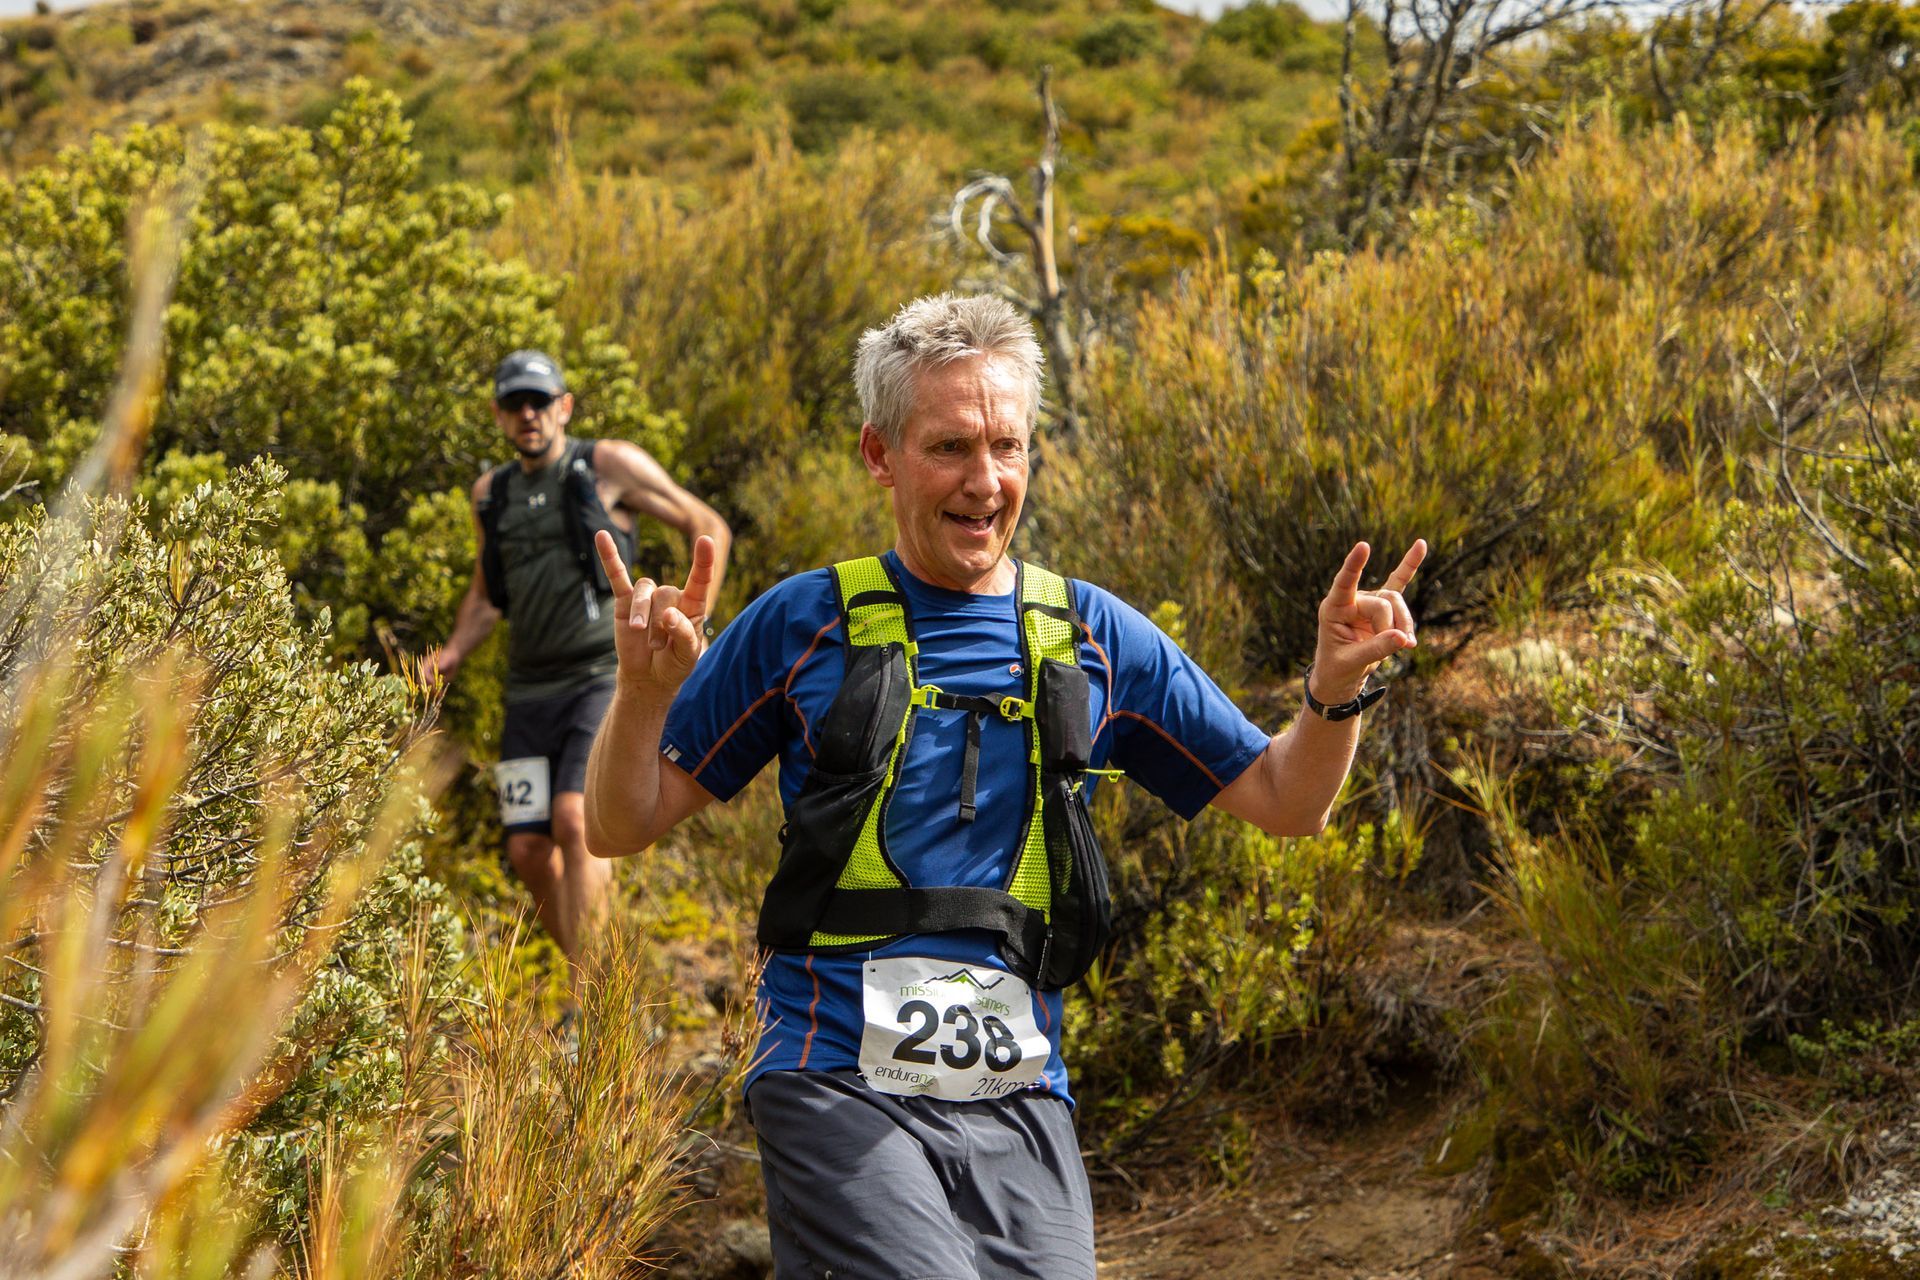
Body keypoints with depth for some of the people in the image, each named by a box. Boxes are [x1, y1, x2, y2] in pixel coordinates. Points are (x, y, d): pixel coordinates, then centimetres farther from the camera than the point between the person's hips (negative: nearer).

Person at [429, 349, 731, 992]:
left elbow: (708, 528, 3)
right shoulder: (491, 493, 13)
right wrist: (450, 656, 8)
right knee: (528, 851, 0)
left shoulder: (609, 466, -3)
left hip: (603, 679, -5)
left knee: (573, 821, -23)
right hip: (531, 690, 5)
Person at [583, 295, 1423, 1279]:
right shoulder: (804, 625, 4)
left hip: (1017, 1099, 4)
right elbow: (620, 827, 5)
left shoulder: (1092, 637, 11)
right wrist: (643, 690, -14)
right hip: (838, 1088, -3)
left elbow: (1285, 802, 15)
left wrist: (1337, 685, -5)